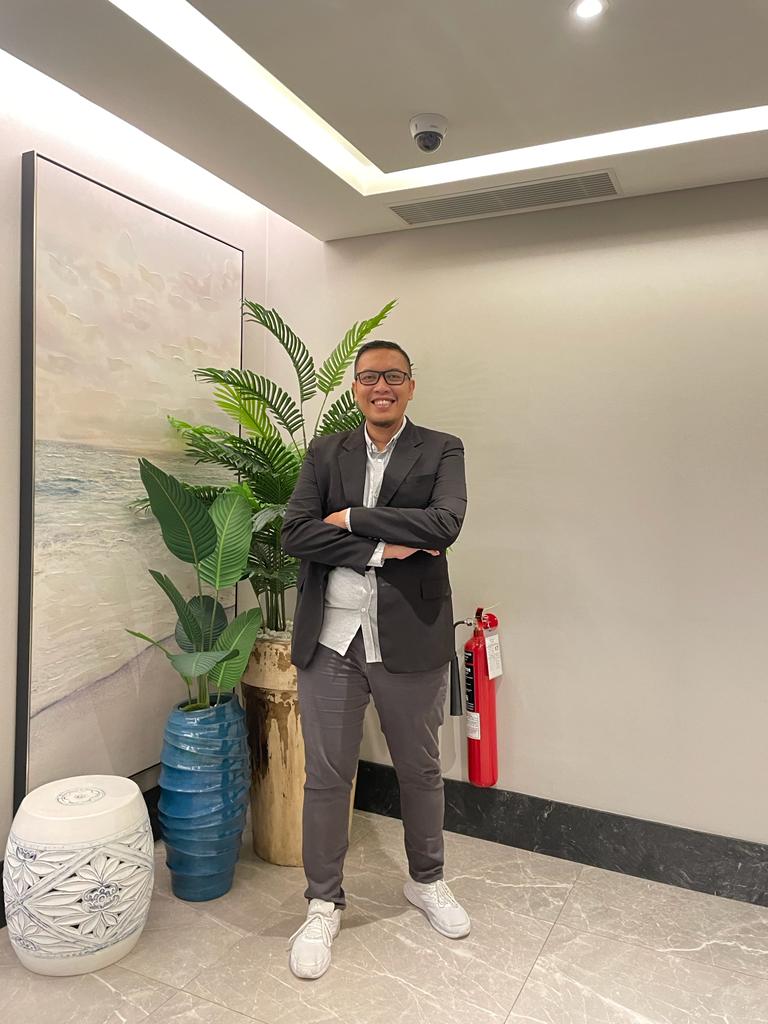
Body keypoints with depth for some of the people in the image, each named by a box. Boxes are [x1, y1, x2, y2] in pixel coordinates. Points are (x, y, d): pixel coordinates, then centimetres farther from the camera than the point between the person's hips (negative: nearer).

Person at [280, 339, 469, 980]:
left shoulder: (442, 451, 1)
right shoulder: (325, 453, 6)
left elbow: (444, 523, -17)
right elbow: (295, 532, -6)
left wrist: (351, 517, -13)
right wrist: (380, 548, -16)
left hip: (410, 640, 0)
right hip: (331, 640, 1)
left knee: (420, 770, 18)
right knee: (326, 777, 11)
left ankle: (427, 881, 43)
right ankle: (324, 904, 32)